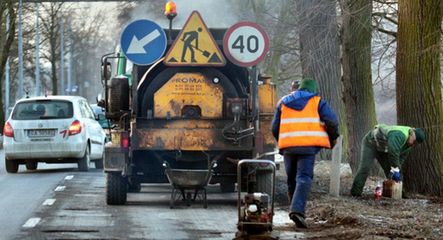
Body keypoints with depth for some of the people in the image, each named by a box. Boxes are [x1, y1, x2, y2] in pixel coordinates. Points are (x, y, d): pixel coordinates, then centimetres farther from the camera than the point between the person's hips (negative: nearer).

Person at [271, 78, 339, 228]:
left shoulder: (283, 103, 21)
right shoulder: (317, 102, 10)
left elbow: (275, 127, 21)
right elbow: (331, 121, -2)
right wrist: (333, 137, 14)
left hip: (287, 146, 3)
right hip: (308, 146, -3)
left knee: (292, 180, 17)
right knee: (304, 178, -10)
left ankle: (296, 210, 21)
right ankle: (297, 210, -28)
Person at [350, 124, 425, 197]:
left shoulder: (409, 143, -7)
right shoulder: (399, 135, -38)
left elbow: (402, 157, -5)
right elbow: (393, 153, -41)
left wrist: (394, 171, -13)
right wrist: (396, 170, -34)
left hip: (383, 148, 9)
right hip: (371, 142, -9)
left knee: (388, 169, 2)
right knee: (365, 167, -18)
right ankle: (356, 192, -19)